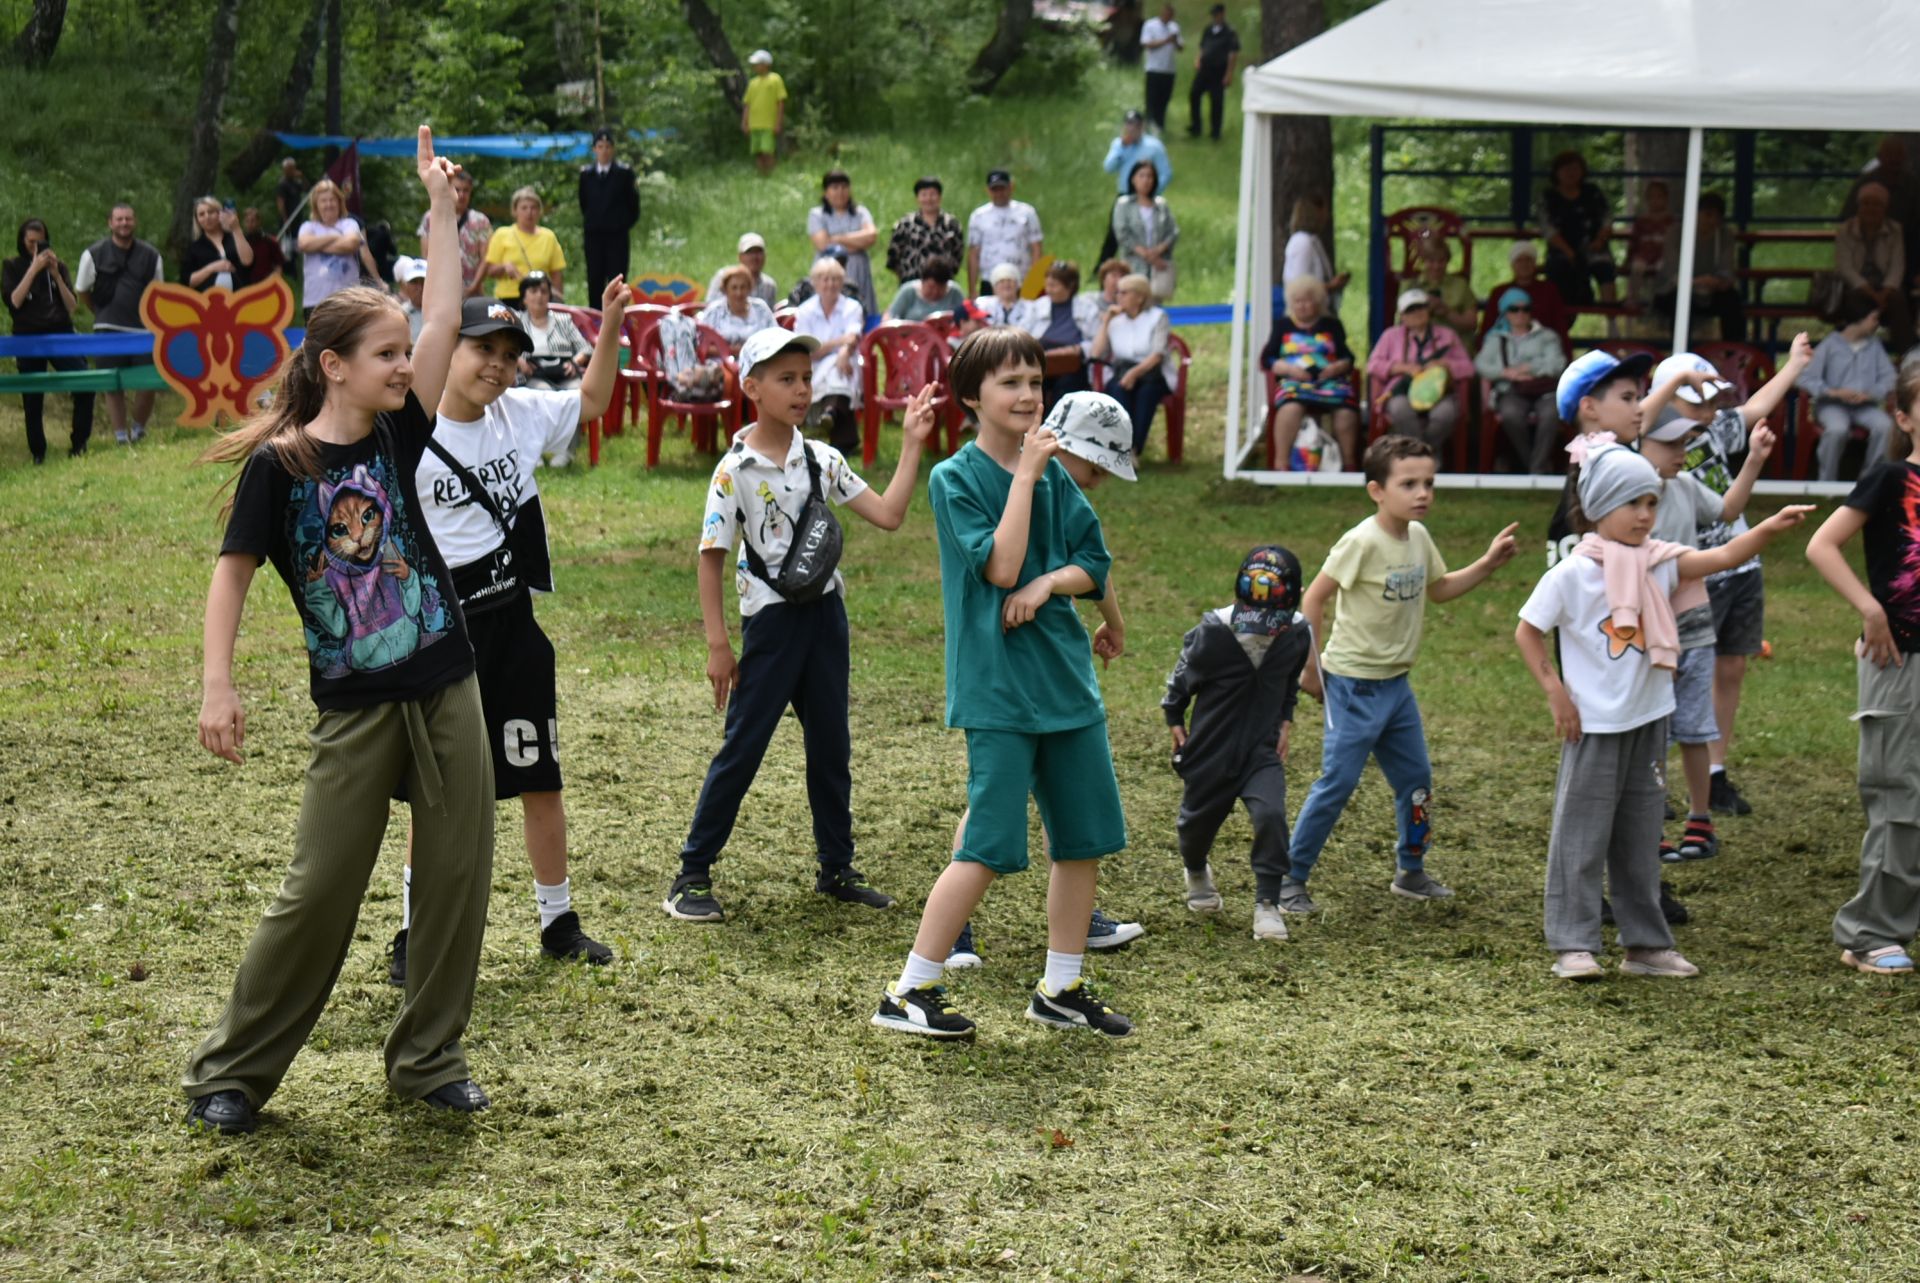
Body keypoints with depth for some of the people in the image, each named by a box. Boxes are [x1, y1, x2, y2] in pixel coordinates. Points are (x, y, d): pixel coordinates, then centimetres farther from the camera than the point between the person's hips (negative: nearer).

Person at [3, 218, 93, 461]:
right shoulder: (11, 267, 6)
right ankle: (38, 454, 11)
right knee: (32, 400, -1)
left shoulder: (58, 265, 10)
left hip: (61, 334, 1)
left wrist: (56, 274, -7)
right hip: (29, 339, -1)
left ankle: (79, 442, -5)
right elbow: (14, 301, -9)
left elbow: (72, 306, 4)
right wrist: (33, 269, -13)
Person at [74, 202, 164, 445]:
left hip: (144, 330, 1)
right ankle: (121, 437, 13)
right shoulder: (93, 254, -2)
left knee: (148, 384, -3)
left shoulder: (151, 255, 5)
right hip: (108, 331, -1)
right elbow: (82, 292, 8)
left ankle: (139, 429, 21)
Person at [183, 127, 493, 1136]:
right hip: (358, 706, -5)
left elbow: (445, 319, 1)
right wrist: (218, 686, -15)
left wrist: (441, 205, 1)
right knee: (318, 890, -2)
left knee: (457, 878, 5)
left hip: (446, 688, 5)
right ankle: (231, 1069, 11)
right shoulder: (279, 464, -8)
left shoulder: (398, 437, 3)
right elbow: (233, 571, -6)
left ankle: (428, 1059, 20)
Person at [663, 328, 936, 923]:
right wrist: (718, 644, -12)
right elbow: (711, 557, -9)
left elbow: (888, 515, 1)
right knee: (742, 747, -2)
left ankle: (836, 868, 23)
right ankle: (692, 875, 6)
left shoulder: (822, 459, 3)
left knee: (831, 745, 11)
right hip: (772, 620, -5)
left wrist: (911, 445, -4)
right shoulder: (736, 470, -11)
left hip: (825, 612, 5)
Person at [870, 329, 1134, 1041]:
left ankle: (1060, 989, 23)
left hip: (1067, 680, 7)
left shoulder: (1053, 474, 10)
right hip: (998, 685, -7)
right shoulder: (954, 478, -7)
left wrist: (1047, 584, -10)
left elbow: (1094, 564, 10)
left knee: (1085, 839, 10)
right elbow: (1001, 565, -17)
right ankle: (908, 993, 1)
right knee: (990, 847, -9)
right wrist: (1026, 473, -15)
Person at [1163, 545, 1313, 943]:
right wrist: (1175, 721, 3)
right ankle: (1196, 873, 51)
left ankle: (1267, 902, -6)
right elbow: (1182, 675, -3)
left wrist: (1285, 721, 4)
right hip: (1210, 749, -1)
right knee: (1198, 819, 15)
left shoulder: (1297, 635, -10)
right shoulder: (1212, 632, -21)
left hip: (1262, 747, 1)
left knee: (1271, 814, -21)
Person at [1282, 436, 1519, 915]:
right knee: (1337, 783, -5)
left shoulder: (1418, 537, 4)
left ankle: (1412, 872, 31)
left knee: (1416, 779, 14)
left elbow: (1438, 588, 23)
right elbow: (1313, 599, -17)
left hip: (1396, 682, 8)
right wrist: (1311, 667, -15)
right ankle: (1290, 878, 5)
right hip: (1354, 684, -8)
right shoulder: (1363, 542, -20)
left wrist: (1488, 564, 11)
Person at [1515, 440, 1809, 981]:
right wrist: (1556, 692, -9)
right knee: (1582, 837, 0)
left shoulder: (1658, 562, 0)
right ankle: (1573, 946, 5)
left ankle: (1646, 944, 21)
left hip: (1648, 722, 5)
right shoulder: (1571, 574, -12)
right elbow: (1527, 633, -4)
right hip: (1594, 726, -5)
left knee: (1640, 839, 13)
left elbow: (1720, 557, -12)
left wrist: (1769, 527, -27)